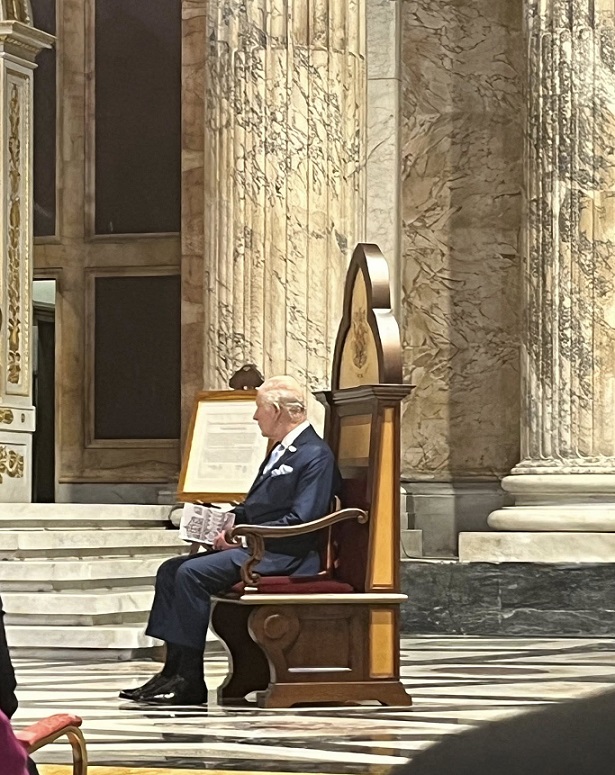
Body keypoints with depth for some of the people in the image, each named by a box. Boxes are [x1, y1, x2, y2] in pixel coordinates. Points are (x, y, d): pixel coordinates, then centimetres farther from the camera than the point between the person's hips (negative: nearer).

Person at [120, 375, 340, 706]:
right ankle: (173, 669, -5)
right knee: (171, 570, 1)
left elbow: (299, 522, -20)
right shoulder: (281, 450, 21)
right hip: (255, 547, 11)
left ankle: (190, 681, -19)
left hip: (284, 556, -11)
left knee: (192, 574, -23)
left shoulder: (315, 456, -11)